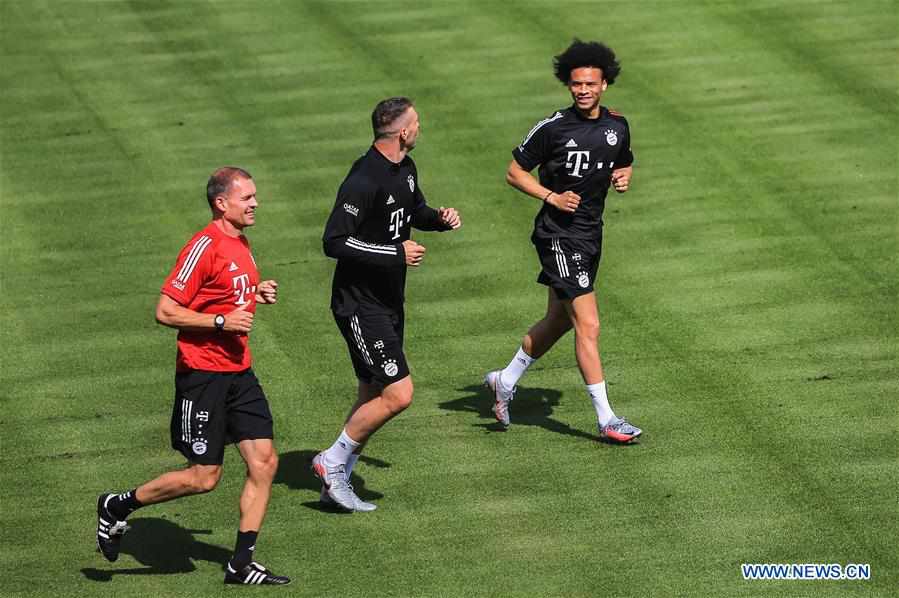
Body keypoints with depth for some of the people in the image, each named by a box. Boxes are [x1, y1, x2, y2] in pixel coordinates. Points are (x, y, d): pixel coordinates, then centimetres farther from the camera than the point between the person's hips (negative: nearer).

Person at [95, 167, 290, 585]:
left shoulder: (240, 243, 12)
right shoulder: (205, 246, -16)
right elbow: (165, 311, -18)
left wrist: (256, 294, 9)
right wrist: (222, 321, -21)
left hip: (238, 372, 9)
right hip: (203, 374, -9)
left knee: (265, 463, 0)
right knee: (203, 478, -4)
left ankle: (241, 564, 7)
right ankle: (117, 507, 16)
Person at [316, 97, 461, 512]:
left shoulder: (405, 169, 8)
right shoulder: (364, 180, -22)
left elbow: (415, 212, 27)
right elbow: (334, 242, -25)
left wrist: (439, 218, 5)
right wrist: (395, 253, -24)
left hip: (389, 302, 10)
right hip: (359, 303, -10)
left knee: (373, 397, 12)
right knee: (398, 393, -13)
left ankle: (336, 484, 20)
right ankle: (332, 462, 1)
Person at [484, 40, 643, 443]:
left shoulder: (617, 127, 5)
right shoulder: (553, 128, -12)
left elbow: (624, 164, 23)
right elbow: (515, 172, -4)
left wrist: (624, 176, -1)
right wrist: (552, 197, -17)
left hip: (590, 233, 7)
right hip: (558, 234, -7)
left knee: (558, 321, 19)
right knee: (588, 326, -11)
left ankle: (506, 380, 40)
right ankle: (606, 419, -8)